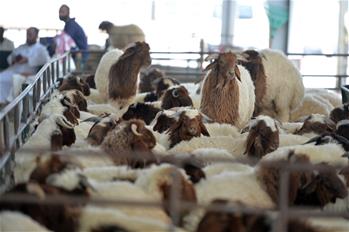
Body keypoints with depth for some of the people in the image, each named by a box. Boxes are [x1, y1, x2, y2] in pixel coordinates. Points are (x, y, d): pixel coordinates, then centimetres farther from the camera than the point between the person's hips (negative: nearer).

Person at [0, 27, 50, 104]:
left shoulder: (40, 48, 9)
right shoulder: (21, 47, 27)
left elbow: (46, 59, -10)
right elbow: (10, 57, 26)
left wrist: (27, 60, -13)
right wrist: (14, 59, 0)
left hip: (26, 73, -6)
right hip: (13, 70, 6)